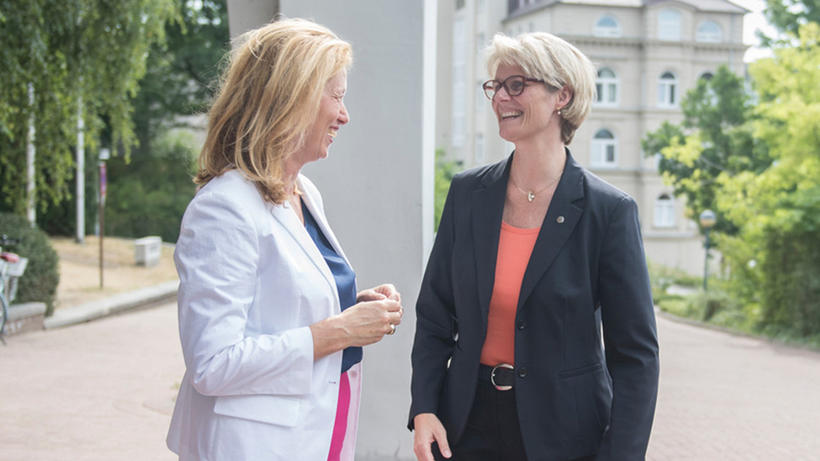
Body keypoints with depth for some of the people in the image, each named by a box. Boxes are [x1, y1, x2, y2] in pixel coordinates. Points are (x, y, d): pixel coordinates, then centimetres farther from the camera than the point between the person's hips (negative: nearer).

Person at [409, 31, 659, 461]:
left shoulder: (609, 210, -11)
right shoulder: (468, 192, 0)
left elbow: (635, 353, -9)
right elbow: (435, 314, 5)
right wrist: (424, 409, -5)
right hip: (469, 424, 3)